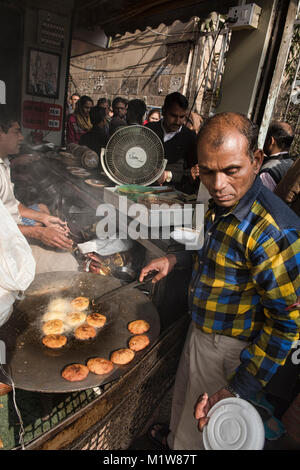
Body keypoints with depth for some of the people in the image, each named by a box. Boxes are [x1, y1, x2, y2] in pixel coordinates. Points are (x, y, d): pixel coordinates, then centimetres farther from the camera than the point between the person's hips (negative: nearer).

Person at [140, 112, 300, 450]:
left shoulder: (273, 231, -33)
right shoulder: (221, 202, -5)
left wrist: (238, 390, -25)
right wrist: (174, 259, 1)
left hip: (228, 349, -8)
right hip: (200, 330, 8)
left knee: (200, 433, 18)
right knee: (183, 397, 34)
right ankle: (174, 438, 63)